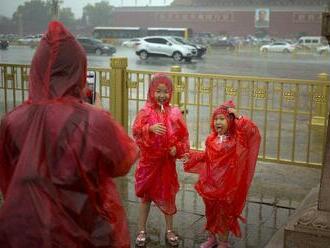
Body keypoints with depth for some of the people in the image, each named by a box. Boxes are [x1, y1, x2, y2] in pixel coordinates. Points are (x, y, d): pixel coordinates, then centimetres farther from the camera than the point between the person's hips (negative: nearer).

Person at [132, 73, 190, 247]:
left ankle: (169, 230, 26)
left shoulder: (175, 113, 0)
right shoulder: (145, 111, -5)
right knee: (146, 195, 10)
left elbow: (183, 135, 4)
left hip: (167, 161, 1)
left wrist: (177, 148, -11)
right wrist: (150, 129, -30)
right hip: (149, 160, -1)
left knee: (168, 195, 11)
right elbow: (136, 131, -15)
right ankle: (141, 231, 23)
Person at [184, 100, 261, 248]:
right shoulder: (211, 139, 3)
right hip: (210, 182, 4)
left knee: (224, 212, 8)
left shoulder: (236, 139, -9)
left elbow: (251, 130, -25)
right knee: (210, 210, 15)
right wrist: (192, 156, 6)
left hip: (227, 183, -4)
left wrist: (237, 117, -21)